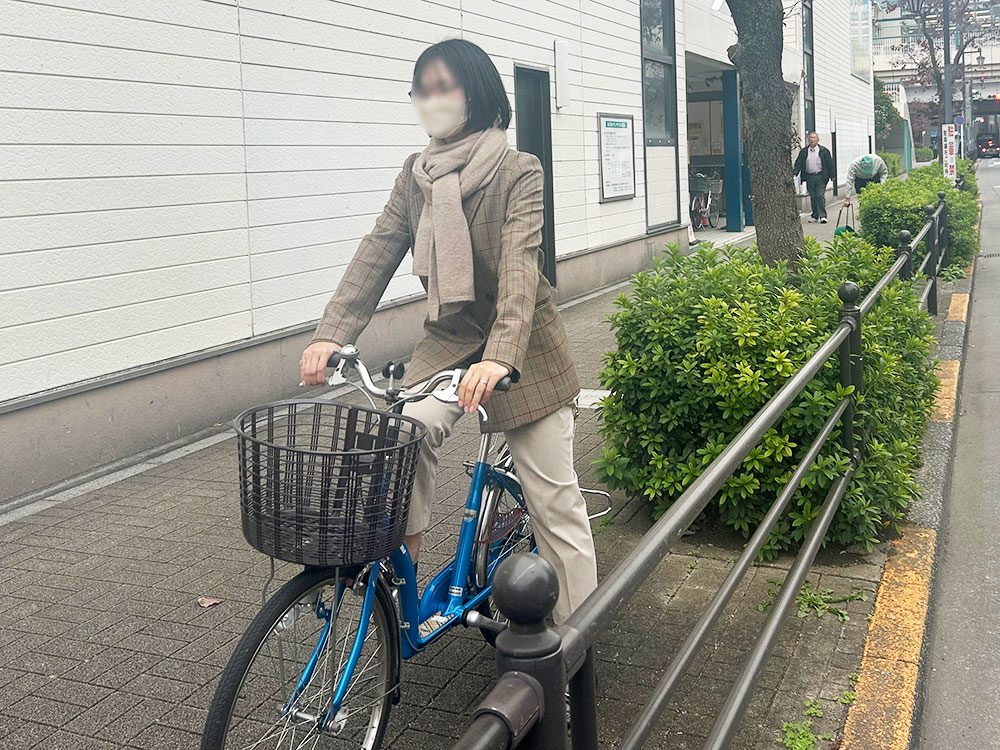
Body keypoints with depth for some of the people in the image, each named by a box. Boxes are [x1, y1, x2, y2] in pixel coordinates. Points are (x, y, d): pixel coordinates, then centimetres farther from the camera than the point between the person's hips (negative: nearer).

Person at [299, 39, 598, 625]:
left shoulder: (519, 171, -13)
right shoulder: (416, 175, 3)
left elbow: (520, 263, -26)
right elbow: (377, 253, -7)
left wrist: (499, 356, -41)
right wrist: (331, 333, -21)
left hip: (521, 345, -4)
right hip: (450, 336, 4)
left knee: (553, 497, 0)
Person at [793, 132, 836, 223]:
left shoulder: (824, 151, 1)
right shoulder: (804, 151, 7)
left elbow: (830, 163, 3)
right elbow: (798, 163, 7)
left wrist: (832, 175, 1)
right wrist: (795, 173, -8)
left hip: (821, 177, -3)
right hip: (809, 177, 3)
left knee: (820, 195, -9)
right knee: (812, 197, 6)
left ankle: (822, 216, -7)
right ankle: (815, 216, 16)